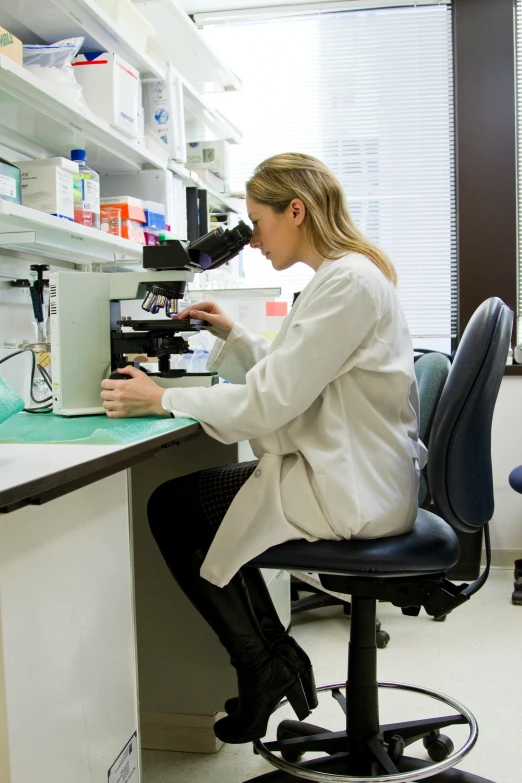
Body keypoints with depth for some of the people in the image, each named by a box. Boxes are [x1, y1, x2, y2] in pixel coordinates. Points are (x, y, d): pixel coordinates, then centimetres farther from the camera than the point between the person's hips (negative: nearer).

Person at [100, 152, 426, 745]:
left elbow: (270, 401, -23)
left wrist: (162, 400, -14)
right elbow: (289, 376, 20)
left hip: (352, 492, -10)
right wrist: (232, 335, 10)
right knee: (196, 498, 19)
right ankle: (277, 655, 20)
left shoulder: (348, 282, -20)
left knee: (170, 508, -1)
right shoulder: (347, 273, 13)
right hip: (355, 474, 11)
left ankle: (263, 665, 11)